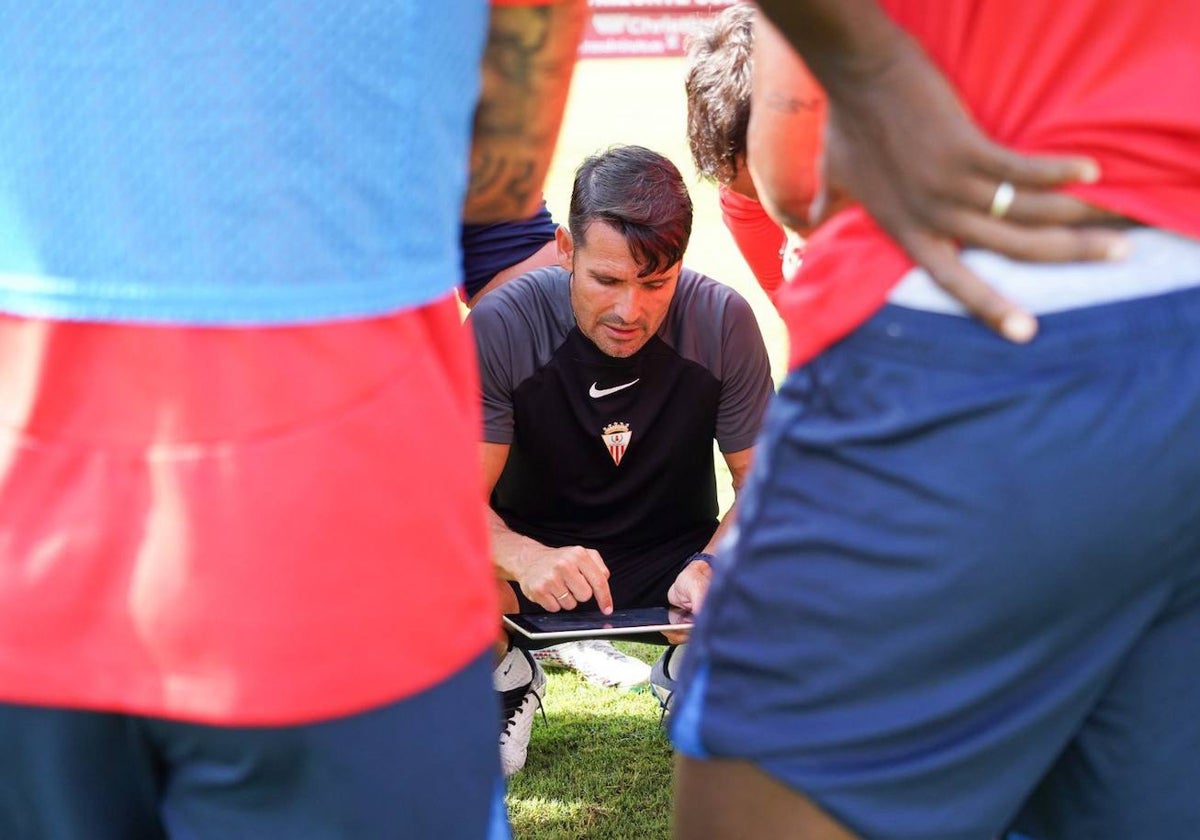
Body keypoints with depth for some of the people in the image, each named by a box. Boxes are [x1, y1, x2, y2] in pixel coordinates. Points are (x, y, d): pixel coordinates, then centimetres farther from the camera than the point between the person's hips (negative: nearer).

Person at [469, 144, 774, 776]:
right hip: (537, 555, -1)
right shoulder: (501, 327, -21)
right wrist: (525, 558, -45)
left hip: (673, 560, 1)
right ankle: (507, 676, 4)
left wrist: (709, 567, -33)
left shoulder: (721, 322, -17)